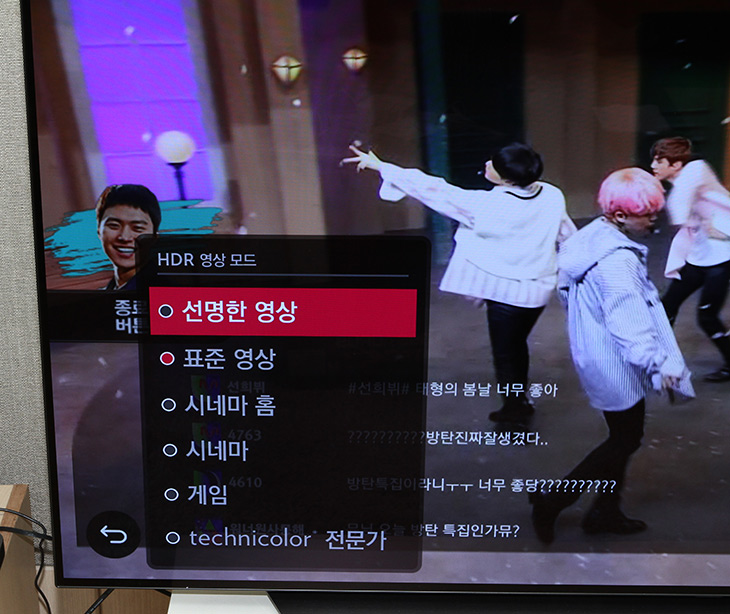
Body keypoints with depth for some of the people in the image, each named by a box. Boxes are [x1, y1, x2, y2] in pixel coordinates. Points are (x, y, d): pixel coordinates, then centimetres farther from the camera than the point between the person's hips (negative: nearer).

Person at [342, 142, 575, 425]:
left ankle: (514, 407, 30)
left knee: (504, 352, 13)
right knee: (517, 344, 25)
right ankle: (520, 399, 42)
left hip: (506, 292, -6)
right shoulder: (553, 196, -11)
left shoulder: (487, 206, -27)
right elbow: (567, 234, 5)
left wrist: (381, 166, -16)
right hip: (539, 290, 7)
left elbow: (434, 190, -22)